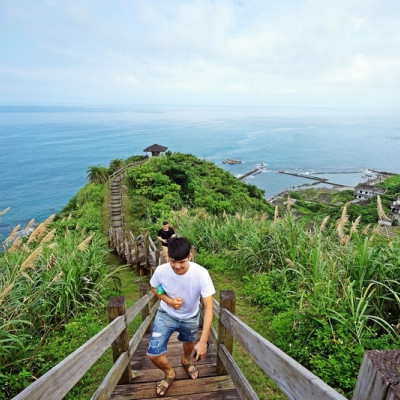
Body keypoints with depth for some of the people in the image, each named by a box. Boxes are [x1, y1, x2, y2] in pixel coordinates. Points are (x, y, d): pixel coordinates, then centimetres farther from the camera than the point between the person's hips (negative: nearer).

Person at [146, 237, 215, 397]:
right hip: (166, 315, 0)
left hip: (190, 317, 0)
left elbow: (208, 308, -31)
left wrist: (203, 341, -35)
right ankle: (169, 373, 29)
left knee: (189, 343, 27)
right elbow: (154, 288, -6)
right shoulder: (161, 271, -31)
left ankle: (186, 361, 65)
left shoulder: (201, 274, -36)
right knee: (153, 354, -7)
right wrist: (169, 301, -26)